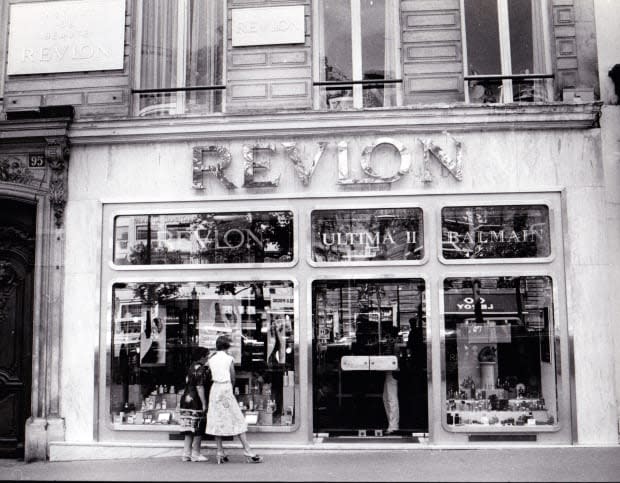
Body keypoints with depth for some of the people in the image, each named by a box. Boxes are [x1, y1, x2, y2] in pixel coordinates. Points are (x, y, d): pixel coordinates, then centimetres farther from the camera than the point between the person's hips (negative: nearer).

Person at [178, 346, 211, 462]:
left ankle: (186, 454, 13)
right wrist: (204, 403, -17)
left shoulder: (192, 367, 14)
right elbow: (199, 387, -19)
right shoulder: (200, 369, -14)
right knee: (198, 428, 0)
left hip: (187, 400, 9)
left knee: (190, 429, 12)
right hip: (196, 402, -9)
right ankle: (195, 454, 5)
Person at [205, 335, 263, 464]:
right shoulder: (229, 359, -2)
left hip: (215, 388, 4)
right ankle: (248, 452, -3)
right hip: (226, 388, -4)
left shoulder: (211, 359, 9)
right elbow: (233, 378, 2)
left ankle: (220, 453, 8)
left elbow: (212, 376, 7)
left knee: (217, 421, 9)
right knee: (237, 420, -1)